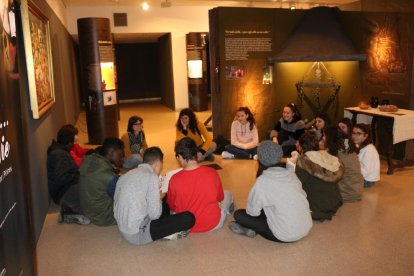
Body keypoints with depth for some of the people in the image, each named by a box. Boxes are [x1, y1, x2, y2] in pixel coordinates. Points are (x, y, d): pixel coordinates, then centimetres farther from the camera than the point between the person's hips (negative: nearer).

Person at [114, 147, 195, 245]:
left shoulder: (125, 176, 8)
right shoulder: (152, 177, -14)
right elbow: (154, 214, -18)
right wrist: (160, 198, 5)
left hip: (123, 231, 9)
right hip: (139, 234, -9)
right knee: (189, 218, -14)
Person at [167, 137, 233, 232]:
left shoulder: (175, 179, -21)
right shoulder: (212, 173, -18)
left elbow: (171, 206, -3)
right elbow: (220, 197, 1)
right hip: (213, 224, 0)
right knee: (227, 194, 27)